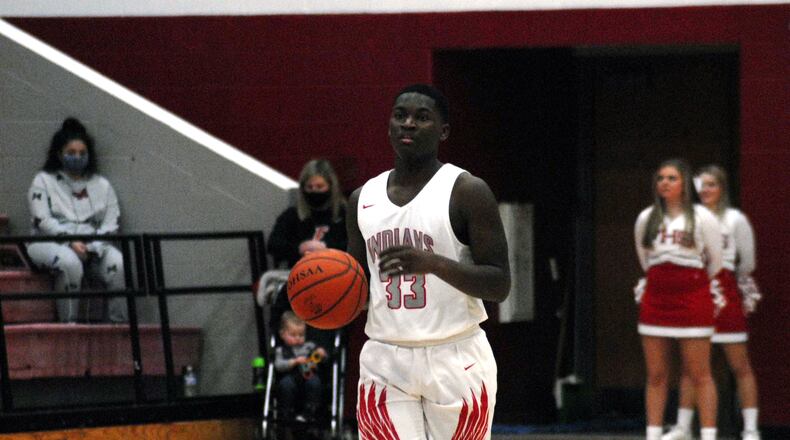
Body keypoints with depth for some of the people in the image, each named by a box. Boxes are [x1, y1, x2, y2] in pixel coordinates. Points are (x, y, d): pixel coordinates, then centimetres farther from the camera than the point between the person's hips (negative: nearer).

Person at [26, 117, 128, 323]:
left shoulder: (101, 185, 16)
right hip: (50, 243, -3)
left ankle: (119, 322, -25)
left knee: (118, 263, -29)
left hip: (93, 246, 3)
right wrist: (71, 243, -20)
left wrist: (91, 247, -13)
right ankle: (68, 322, -32)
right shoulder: (43, 181, 7)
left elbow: (110, 225, 7)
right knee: (70, 262, -38)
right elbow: (43, 221, -5)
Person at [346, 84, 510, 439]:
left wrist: (433, 263, -25)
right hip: (385, 362, 4)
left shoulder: (467, 192, -5)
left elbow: (499, 286, -10)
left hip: (455, 360, -4)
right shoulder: (363, 199, 11)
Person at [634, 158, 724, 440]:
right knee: (656, 376, 5)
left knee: (699, 375, -4)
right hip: (655, 300, 4)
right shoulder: (646, 219, 9)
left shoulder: (701, 218, -2)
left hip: (693, 300, -4)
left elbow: (715, 261, 7)